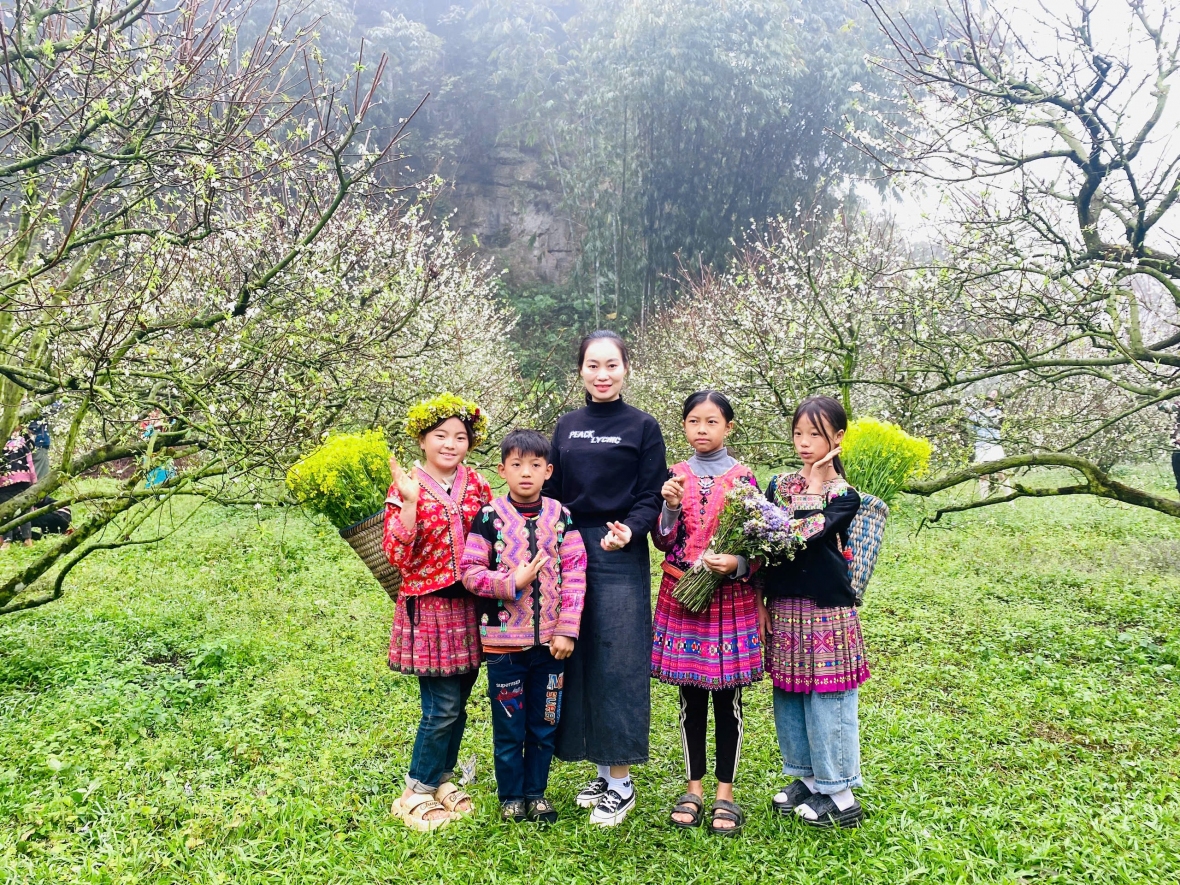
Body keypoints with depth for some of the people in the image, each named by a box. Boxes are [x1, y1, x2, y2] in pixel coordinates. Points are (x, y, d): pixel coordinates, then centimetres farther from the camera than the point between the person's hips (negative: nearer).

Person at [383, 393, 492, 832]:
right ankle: (417, 792, 17)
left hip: (470, 607, 5)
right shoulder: (406, 488, -7)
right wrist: (410, 501, -25)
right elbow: (398, 556, -15)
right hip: (427, 607, -5)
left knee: (458, 703, 13)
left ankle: (442, 778, 33)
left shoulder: (476, 484, 5)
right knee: (442, 707, -3)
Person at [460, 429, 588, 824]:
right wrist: (512, 582, -20)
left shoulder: (560, 516, 0)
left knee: (545, 724, 13)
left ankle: (536, 792, 31)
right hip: (504, 639, -2)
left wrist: (567, 630, -7)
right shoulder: (490, 516, -5)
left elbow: (574, 575, -1)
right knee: (509, 726, 9)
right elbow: (470, 571, -6)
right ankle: (510, 796, 27)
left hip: (550, 641, 2)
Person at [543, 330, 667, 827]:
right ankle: (602, 769, 24)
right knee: (579, 659, 8)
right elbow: (551, 493, 12)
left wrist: (629, 532, -23)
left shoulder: (643, 427, 0)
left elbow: (650, 500, -3)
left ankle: (621, 782, 12)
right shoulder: (567, 426, 12)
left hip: (619, 557, -4)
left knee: (617, 662, -2)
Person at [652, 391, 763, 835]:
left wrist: (736, 563, -19)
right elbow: (664, 541, 3)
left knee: (727, 698, 5)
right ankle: (694, 788, 23)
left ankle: (725, 792, 19)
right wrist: (670, 506, -15)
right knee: (690, 697, 9)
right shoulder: (676, 476, 5)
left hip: (730, 597, -1)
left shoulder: (742, 477, 0)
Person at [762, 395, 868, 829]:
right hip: (783, 607, 5)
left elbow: (805, 536, -21)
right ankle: (806, 776, 31)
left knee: (826, 699, 1)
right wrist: (760, 599, 2)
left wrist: (814, 489, -15)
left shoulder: (844, 495, -5)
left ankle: (839, 795, 15)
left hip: (826, 610, -5)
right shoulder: (779, 485, 9)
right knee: (788, 695, 12)